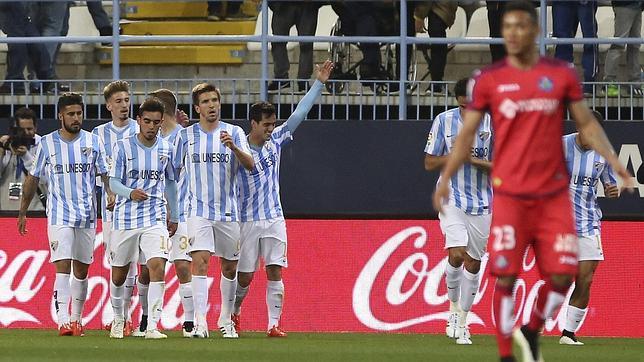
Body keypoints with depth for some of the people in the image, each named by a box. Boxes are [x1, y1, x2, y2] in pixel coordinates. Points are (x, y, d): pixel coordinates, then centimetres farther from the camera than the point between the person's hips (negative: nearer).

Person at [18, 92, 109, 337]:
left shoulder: (93, 142, 5)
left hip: (87, 215, 2)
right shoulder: (47, 144, 2)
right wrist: (23, 212, 12)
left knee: (81, 270, 9)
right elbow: (33, 178, 10)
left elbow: (106, 175, 8)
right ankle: (62, 320, -21)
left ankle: (76, 318, 22)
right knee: (62, 266, -15)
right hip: (59, 214, -2)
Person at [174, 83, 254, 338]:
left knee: (230, 268, 9)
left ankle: (225, 320, 26)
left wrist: (233, 147, -30)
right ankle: (200, 322, -22)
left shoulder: (234, 133, 2)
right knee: (200, 260, -17)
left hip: (228, 211, 1)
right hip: (198, 210, -1)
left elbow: (250, 165, -11)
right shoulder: (186, 136, 4)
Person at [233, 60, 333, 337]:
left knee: (275, 272, -5)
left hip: (274, 219, 3)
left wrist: (319, 83, 0)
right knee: (245, 276, 5)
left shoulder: (275, 140, 4)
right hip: (247, 221, -3)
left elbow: (299, 114, 3)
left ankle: (274, 324, -5)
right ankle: (234, 312, 32)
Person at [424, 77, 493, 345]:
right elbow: (429, 163, 1)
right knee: (457, 254, -20)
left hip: (481, 202, 2)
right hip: (452, 199, -1)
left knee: (473, 262, 5)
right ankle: (453, 308, 3)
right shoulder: (444, 121, -3)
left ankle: (462, 322, 18)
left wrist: (475, 160, -18)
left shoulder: (494, 124, -4)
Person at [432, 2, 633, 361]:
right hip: (509, 196, -1)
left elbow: (587, 124, 9)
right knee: (505, 276, -5)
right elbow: (467, 133, 3)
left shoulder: (562, 74, 3)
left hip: (554, 196, 1)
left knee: (562, 275, -4)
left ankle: (532, 332, 23)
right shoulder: (489, 79, 1)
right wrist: (446, 178, -8)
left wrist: (613, 160, -5)